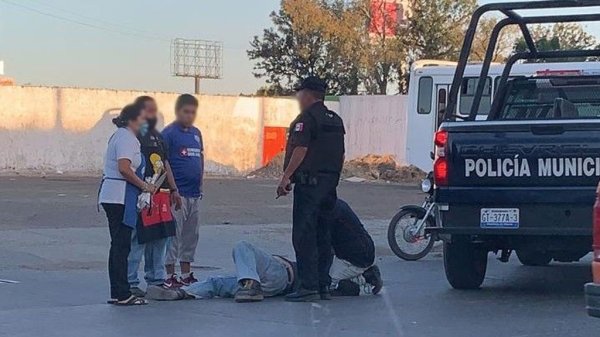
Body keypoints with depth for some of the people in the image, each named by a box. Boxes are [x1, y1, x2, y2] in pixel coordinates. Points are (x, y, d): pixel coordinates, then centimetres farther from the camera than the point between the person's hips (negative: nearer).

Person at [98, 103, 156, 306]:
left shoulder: (120, 136, 20)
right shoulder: (127, 138, -12)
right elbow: (124, 168, -23)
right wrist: (144, 186, -15)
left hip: (112, 196, 11)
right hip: (120, 197, -11)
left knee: (118, 245, 12)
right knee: (122, 245, -7)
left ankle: (117, 293, 16)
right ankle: (122, 294, -5)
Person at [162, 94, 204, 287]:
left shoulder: (196, 133, 14)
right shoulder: (169, 133, -8)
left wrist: (200, 182, 13)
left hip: (195, 194, 7)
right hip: (177, 194, -7)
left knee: (191, 236, 12)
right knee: (173, 235, -5)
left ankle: (186, 275, 21)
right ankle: (170, 277, 0)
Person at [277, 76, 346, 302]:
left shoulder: (306, 118, -9)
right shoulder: (336, 120, 17)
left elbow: (300, 150, -17)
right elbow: (341, 154, 21)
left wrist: (285, 178, -15)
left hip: (309, 183, -9)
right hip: (330, 184, 9)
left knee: (304, 235, -7)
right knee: (322, 236, 13)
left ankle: (308, 286, -12)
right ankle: (323, 285, 13)